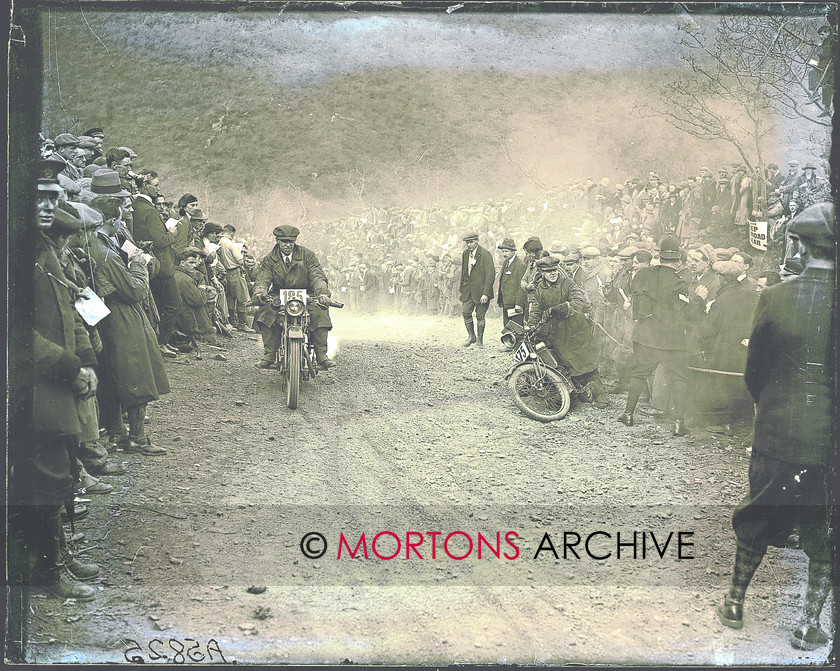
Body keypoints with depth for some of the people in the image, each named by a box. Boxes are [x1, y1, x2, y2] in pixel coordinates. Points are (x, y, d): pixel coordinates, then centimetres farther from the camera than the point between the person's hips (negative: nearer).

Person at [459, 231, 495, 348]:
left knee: (480, 316, 1)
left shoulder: (485, 254, -11)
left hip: (481, 290, -5)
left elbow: (490, 274, -13)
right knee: (465, 312, -4)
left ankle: (480, 340, 15)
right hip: (468, 290, 5)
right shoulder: (465, 254, 10)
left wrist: (485, 293, -18)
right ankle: (471, 336, 15)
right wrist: (462, 290, 13)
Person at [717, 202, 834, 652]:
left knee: (758, 519, 19)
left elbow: (754, 372, 0)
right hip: (829, 440, -1)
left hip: (776, 433, 1)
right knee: (824, 533, 14)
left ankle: (735, 603, 31)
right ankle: (810, 623, 18)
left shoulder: (774, 298, -9)